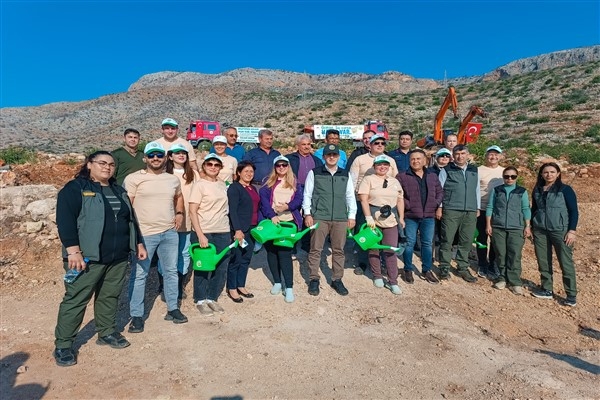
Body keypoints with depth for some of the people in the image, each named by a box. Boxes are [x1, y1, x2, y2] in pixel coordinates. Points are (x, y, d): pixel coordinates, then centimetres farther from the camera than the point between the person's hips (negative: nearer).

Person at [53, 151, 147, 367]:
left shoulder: (118, 190, 15)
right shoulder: (75, 188, -6)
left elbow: (130, 218, 20)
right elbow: (65, 220, -14)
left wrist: (138, 244, 16)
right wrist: (73, 251, -21)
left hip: (118, 257, 6)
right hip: (88, 257, -6)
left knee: (110, 296, 16)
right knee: (76, 299, 1)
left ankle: (107, 332, 31)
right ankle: (63, 345, 14)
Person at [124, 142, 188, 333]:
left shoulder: (173, 179, 9)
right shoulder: (133, 178, -5)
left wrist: (180, 213, 9)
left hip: (170, 232, 5)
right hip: (143, 234, -4)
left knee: (171, 271, 13)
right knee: (139, 275, 4)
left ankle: (173, 309, 29)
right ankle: (136, 316, 18)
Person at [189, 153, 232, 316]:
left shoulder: (222, 184, 11)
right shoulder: (199, 185, -6)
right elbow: (193, 211, -10)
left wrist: (232, 232, 11)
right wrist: (200, 235, -17)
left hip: (223, 232, 5)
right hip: (204, 232, -5)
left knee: (222, 268, 9)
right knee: (203, 268, 6)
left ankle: (212, 298, 25)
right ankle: (200, 301, 23)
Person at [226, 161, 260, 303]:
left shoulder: (253, 188, 15)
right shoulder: (234, 188, -8)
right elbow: (232, 210, -16)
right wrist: (237, 230, -23)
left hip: (252, 228, 7)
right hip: (239, 229, -7)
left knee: (246, 258, 13)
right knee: (236, 259, 0)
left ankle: (241, 286, 25)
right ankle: (231, 289, 13)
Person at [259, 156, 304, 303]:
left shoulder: (295, 183, 13)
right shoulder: (268, 182, 8)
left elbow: (299, 199, 3)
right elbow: (263, 199, -5)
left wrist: (288, 206, -16)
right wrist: (271, 215, -18)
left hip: (289, 221, -1)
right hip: (271, 221, 1)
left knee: (285, 252, -9)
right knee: (272, 251, 7)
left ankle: (289, 287, -4)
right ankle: (277, 282, 24)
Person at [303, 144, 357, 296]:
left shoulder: (345, 175, 12)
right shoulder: (314, 173, 4)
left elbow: (350, 196, 14)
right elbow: (307, 194, 4)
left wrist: (352, 215, 7)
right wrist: (307, 214, -4)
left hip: (340, 218, 3)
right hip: (319, 217, -2)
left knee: (339, 250, 8)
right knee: (316, 249, 1)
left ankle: (337, 280, 20)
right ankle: (314, 279, 14)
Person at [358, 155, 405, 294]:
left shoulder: (395, 182, 14)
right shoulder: (368, 179, -1)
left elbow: (400, 200, 15)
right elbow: (363, 199, -9)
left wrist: (401, 217, 6)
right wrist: (369, 217, -17)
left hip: (391, 221, 3)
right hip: (373, 220, -3)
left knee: (391, 251, 1)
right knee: (374, 249, 9)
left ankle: (393, 282, 7)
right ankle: (377, 276, 26)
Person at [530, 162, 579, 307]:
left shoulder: (565, 189, -1)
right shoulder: (537, 190, 10)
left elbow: (574, 211, -3)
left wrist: (572, 230, -10)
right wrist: (532, 228, 14)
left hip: (560, 231, -4)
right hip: (540, 231, 4)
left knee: (566, 262, -2)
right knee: (543, 262, 8)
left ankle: (572, 295, 7)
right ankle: (546, 290, 19)